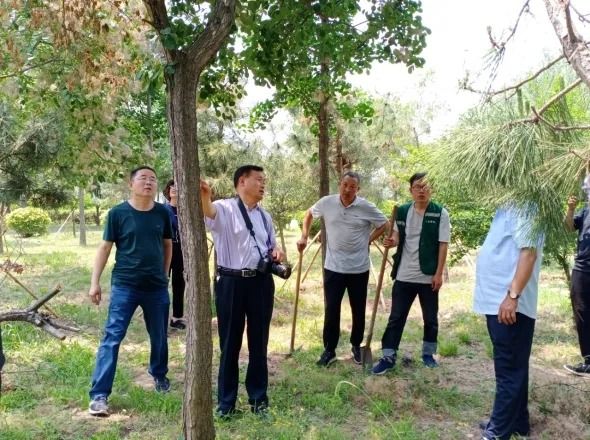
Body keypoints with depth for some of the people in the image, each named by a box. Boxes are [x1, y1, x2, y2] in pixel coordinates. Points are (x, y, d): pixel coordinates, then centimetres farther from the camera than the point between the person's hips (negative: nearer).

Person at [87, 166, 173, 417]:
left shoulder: (162, 213, 1)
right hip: (124, 286, -3)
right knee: (112, 337, -4)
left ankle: (159, 375, 40)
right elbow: (105, 248, -3)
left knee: (159, 337, 16)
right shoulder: (118, 213, -7)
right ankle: (99, 395, 2)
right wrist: (95, 282, -6)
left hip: (157, 287, 3)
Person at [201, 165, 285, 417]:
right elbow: (208, 213, -31)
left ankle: (258, 397, 28)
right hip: (231, 283, -5)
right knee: (230, 343, 7)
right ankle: (226, 401, 22)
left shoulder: (264, 215, 14)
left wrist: (277, 252, 1)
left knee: (259, 342, 13)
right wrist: (204, 198, -55)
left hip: (261, 282, 5)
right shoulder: (225, 209, -7)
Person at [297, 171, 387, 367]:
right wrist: (304, 236, 6)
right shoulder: (326, 203, -5)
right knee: (331, 310, 3)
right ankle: (329, 350, 16)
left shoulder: (366, 207, -8)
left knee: (358, 311, 12)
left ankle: (356, 346, 31)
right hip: (333, 267, 0)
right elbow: (309, 214, 14)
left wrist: (368, 240, -2)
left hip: (359, 268, 0)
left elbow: (384, 224, 5)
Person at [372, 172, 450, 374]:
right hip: (404, 275, 2)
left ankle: (428, 353, 30)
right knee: (396, 317, 4)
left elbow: (443, 245, -7)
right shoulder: (402, 211, 4)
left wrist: (439, 273, -12)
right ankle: (388, 357, 10)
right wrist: (391, 241, -12)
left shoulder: (440, 213, -5)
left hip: (428, 276, -2)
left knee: (430, 318, 12)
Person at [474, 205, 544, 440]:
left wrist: (513, 295, -28)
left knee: (509, 371, 0)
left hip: (509, 305, -10)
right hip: (497, 302, 10)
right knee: (512, 369, 19)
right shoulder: (509, 206, 15)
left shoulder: (524, 206, -15)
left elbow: (528, 252, -23)